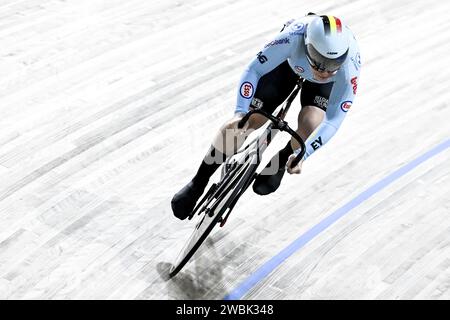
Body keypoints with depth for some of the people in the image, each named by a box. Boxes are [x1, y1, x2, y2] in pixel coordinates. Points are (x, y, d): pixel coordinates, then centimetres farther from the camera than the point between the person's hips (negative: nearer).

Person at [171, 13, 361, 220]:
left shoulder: (349, 66, -41)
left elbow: (333, 121, -37)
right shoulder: (294, 36, -43)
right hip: (288, 61, 0)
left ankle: (280, 163, 6)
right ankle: (197, 184, 6)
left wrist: (302, 154, -47)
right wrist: (241, 112, -41)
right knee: (243, 122, -9)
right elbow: (254, 70, -31)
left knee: (310, 127, -28)